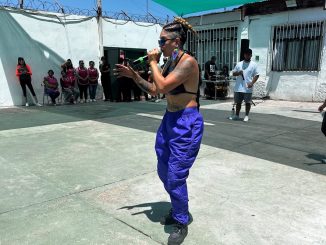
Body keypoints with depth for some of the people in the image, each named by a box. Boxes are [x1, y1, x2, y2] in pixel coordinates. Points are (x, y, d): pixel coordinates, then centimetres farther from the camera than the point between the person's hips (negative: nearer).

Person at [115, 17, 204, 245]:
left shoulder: (188, 62, -18)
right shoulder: (170, 63, 10)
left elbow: (162, 87, -26)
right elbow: (154, 90, 15)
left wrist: (153, 63, -12)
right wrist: (133, 75, 5)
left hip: (187, 123, -9)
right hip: (170, 120, 10)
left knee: (175, 176, -3)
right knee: (164, 171, 18)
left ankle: (182, 223, 20)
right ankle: (178, 210, 40)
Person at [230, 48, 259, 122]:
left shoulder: (253, 65, 3)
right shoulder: (239, 64, 10)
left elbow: (256, 75, 0)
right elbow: (233, 73, 12)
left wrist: (252, 83, -14)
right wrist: (238, 73, -10)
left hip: (248, 88, -3)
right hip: (238, 87, 3)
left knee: (248, 102, 2)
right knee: (238, 102, 10)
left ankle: (246, 116, 13)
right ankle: (236, 115, 20)